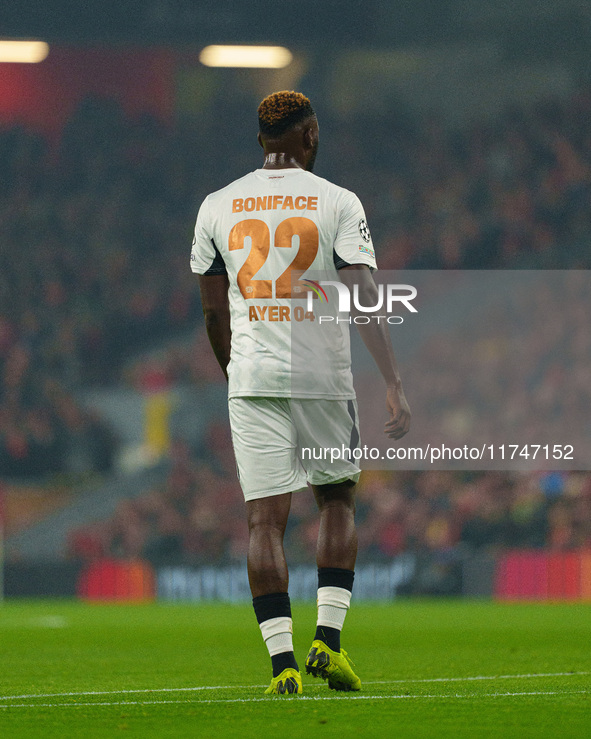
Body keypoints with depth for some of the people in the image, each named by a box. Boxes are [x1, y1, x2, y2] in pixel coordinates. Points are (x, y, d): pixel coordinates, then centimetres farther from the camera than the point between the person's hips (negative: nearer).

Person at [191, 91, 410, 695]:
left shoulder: (218, 208, 6)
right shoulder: (337, 203, -3)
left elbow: (214, 312, 12)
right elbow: (365, 300, -11)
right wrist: (394, 385, -13)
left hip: (252, 378, 1)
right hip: (323, 375, -1)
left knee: (265, 518, 1)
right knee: (337, 500, 18)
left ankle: (282, 662, -8)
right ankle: (328, 641, 7)